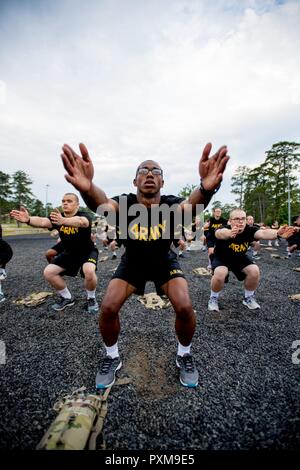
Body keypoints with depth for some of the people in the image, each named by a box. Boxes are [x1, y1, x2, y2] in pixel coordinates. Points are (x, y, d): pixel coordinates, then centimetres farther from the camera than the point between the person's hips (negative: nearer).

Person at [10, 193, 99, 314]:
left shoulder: (83, 215, -25)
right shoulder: (57, 217, -11)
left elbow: (81, 222, -50)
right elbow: (42, 221, -31)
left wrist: (63, 221, -70)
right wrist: (28, 220, -54)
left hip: (87, 252, -5)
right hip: (69, 253, 6)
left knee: (89, 271, -34)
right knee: (48, 273, -5)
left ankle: (91, 299, -3)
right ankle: (67, 298, 17)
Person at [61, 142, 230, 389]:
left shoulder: (170, 204, -26)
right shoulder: (126, 203, -26)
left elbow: (190, 205, -49)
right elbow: (103, 203, -48)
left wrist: (206, 188, -72)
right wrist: (87, 188, -71)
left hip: (164, 261, 0)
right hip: (132, 262, 1)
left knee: (185, 307, -19)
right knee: (108, 308, -14)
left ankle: (184, 354, 15)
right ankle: (112, 357, 17)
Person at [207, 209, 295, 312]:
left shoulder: (249, 230, -24)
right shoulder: (225, 229, -31)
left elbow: (263, 233, -44)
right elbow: (220, 233, -56)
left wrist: (277, 233, -66)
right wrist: (229, 233, -80)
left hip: (240, 258, 4)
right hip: (221, 258, -3)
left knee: (254, 271, -19)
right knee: (220, 274, -31)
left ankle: (248, 298, 9)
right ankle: (213, 298, -2)